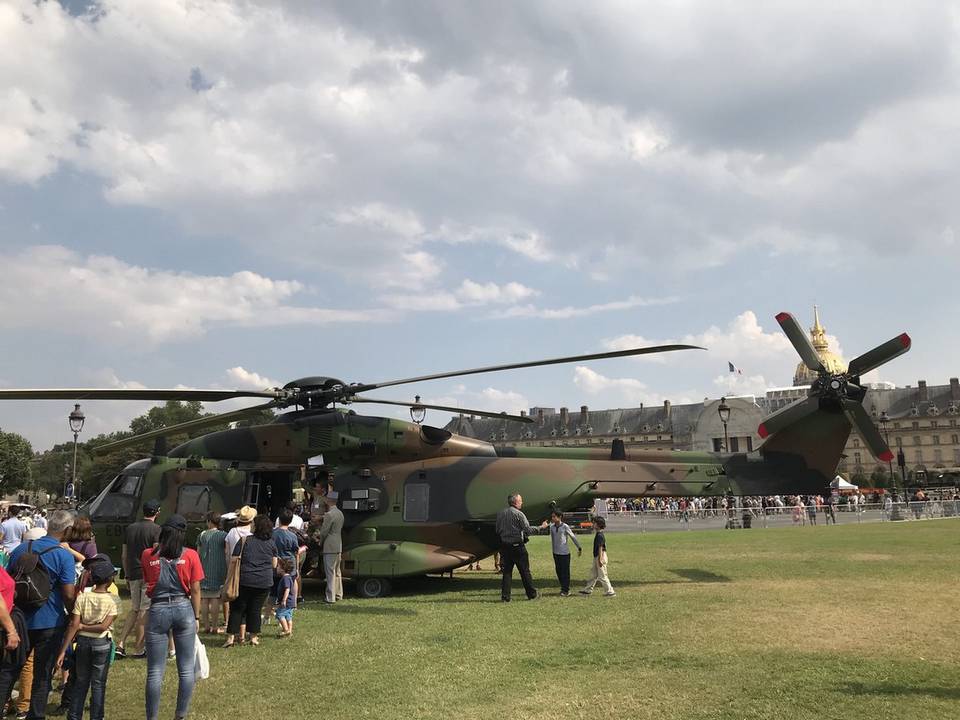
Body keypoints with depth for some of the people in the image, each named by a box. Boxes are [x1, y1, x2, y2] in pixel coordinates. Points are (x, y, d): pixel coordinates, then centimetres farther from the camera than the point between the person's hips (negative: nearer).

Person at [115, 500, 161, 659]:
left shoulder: (130, 528, 11)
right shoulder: (156, 529, -9)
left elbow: (123, 556, 13)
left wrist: (127, 576, 21)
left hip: (133, 575, 6)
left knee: (134, 610, 17)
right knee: (144, 611, 1)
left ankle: (120, 644, 9)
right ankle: (138, 649, 6)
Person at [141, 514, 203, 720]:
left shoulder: (148, 555, 0)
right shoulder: (190, 555, -4)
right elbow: (195, 590, -1)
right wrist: (196, 617, 9)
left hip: (157, 611, 0)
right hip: (184, 609, 0)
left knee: (155, 672, 7)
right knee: (186, 670, 10)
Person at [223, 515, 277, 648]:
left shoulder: (244, 541, -6)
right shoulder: (272, 543, 1)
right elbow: (274, 564, 8)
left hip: (245, 580, -2)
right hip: (264, 582, 2)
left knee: (237, 608, 8)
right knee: (255, 609, 11)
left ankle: (231, 637, 6)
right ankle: (254, 637, 14)